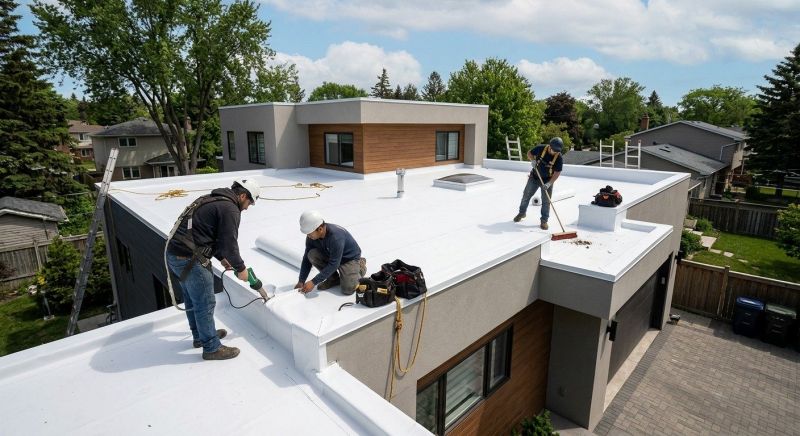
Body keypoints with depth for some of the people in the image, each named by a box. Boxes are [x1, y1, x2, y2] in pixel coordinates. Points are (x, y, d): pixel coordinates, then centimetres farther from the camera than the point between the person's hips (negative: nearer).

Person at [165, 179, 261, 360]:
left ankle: (200, 336, 40)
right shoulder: (230, 209, -13)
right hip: (190, 260, -10)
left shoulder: (212, 200, 17)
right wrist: (240, 268, 1)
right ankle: (212, 348, 16)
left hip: (174, 253, 10)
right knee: (205, 304, 3)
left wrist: (222, 258, 23)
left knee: (193, 299, 23)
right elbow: (229, 244, -14)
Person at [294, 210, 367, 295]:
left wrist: (313, 282, -32)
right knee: (312, 254, -22)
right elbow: (307, 258, -6)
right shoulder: (311, 237, -17)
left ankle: (360, 267, 8)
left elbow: (334, 264, -34)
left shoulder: (336, 236, -37)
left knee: (348, 290, -22)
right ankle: (333, 278, 0)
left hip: (350, 258, -6)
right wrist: (301, 281, -12)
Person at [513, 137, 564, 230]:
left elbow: (557, 173, -17)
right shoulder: (540, 149, -17)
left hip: (547, 181, -1)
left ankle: (544, 220, 13)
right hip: (534, 177, 2)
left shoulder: (559, 158, -19)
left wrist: (549, 183, -27)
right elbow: (529, 153, 0)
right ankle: (522, 213, 31)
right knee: (526, 195, 10)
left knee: (546, 201, 0)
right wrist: (532, 160, -21)